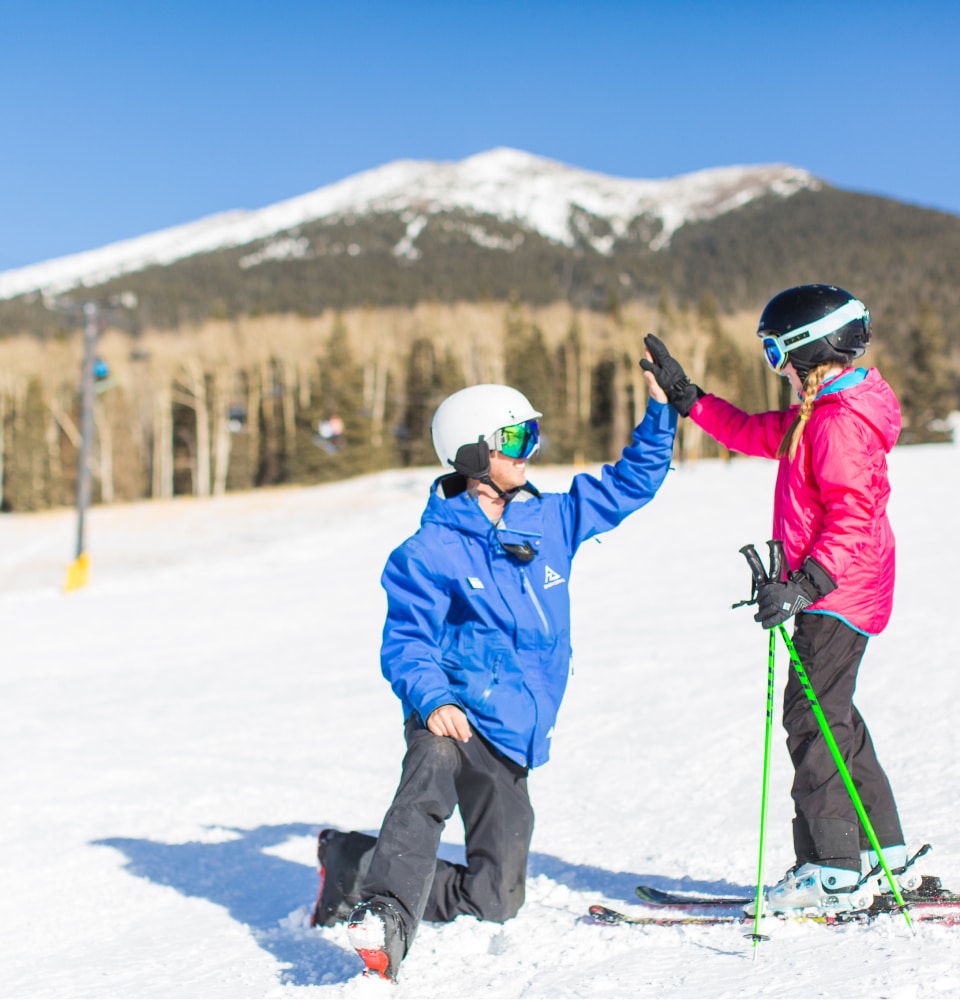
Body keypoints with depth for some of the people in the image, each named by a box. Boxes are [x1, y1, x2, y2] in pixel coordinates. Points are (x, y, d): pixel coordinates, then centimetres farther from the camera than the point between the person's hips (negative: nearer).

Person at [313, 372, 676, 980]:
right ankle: (386, 912, -43)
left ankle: (357, 863, 18)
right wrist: (434, 701, -26)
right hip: (454, 718, -5)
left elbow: (630, 484, 20)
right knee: (434, 767, -42)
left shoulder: (551, 520, 11)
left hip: (514, 736, 5)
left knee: (496, 897, 4)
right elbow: (405, 646, -7)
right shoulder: (433, 552, -5)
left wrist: (662, 405, 13)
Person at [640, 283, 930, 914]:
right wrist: (685, 395, 22)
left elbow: (853, 518, -26)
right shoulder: (820, 413, 14)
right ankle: (883, 853, 24)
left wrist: (804, 585, -33)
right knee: (832, 717, 16)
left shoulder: (842, 422, -18)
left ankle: (835, 873, -5)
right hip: (833, 589, 11)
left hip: (838, 595, -11)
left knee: (812, 717, -8)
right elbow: (757, 434, 24)